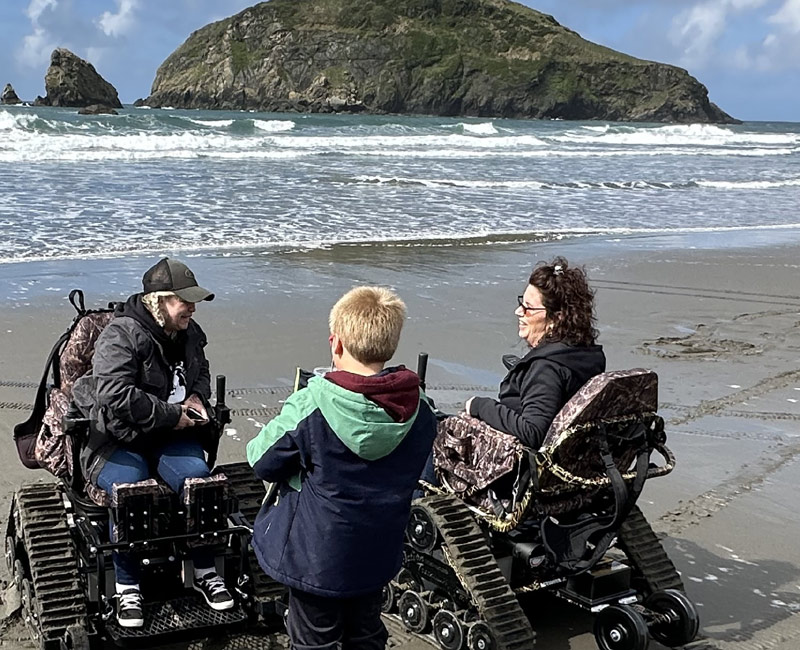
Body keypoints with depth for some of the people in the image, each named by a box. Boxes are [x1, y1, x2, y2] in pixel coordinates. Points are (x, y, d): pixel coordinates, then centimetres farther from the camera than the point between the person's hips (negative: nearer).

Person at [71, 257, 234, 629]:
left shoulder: (189, 333, 10)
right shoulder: (120, 335, -14)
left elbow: (202, 372, 29)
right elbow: (115, 395, -25)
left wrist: (197, 397, 5)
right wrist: (171, 414, -21)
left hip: (171, 437, 5)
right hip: (118, 440, -5)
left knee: (199, 479, -24)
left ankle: (204, 573, -6)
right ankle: (127, 587, -13)